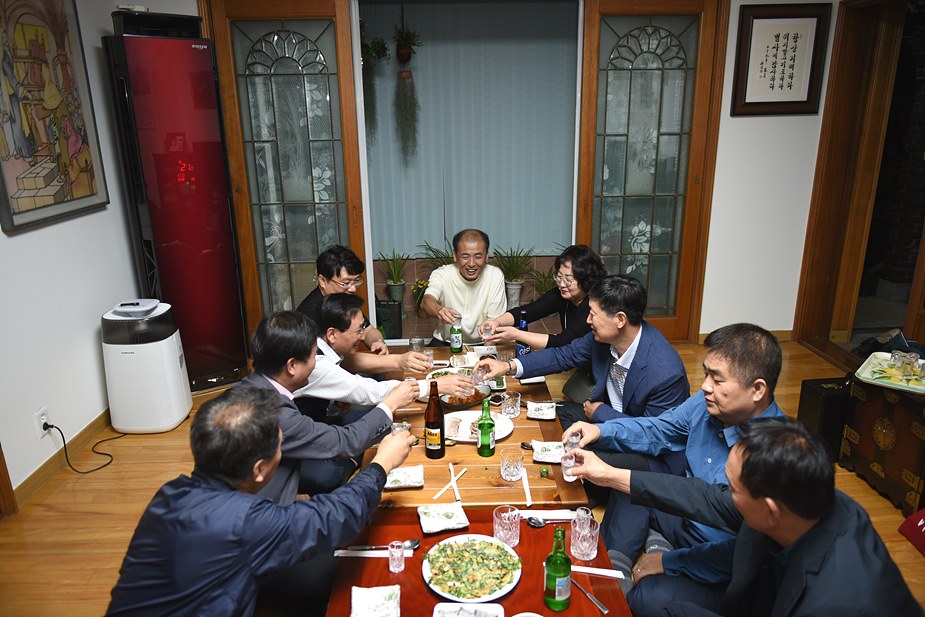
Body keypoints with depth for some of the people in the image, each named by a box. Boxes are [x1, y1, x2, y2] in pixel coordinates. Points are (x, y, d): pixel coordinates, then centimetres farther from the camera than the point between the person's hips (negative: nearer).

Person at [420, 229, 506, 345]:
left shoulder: (495, 276, -8)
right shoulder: (442, 274, -10)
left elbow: (494, 321, -7)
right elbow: (426, 301, -29)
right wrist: (439, 310, -52)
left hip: (480, 345, 1)